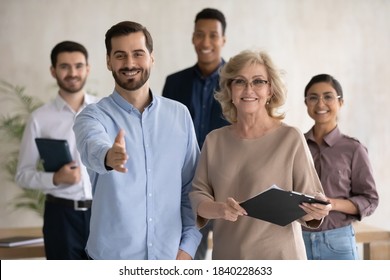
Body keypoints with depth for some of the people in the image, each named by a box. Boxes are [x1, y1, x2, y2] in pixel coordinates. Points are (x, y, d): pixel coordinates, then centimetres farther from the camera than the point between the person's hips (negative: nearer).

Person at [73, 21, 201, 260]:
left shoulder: (179, 114, 4)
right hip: (112, 258, -2)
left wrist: (188, 246, -2)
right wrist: (109, 156, -49)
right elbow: (93, 147, -27)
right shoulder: (94, 116, -5)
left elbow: (192, 188, 7)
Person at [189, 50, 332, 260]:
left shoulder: (291, 138, -6)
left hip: (278, 258, -3)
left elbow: (307, 197, -4)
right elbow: (197, 193, 4)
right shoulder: (214, 140, 5)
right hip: (227, 257, 3)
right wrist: (219, 209, -16)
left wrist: (315, 211, -25)